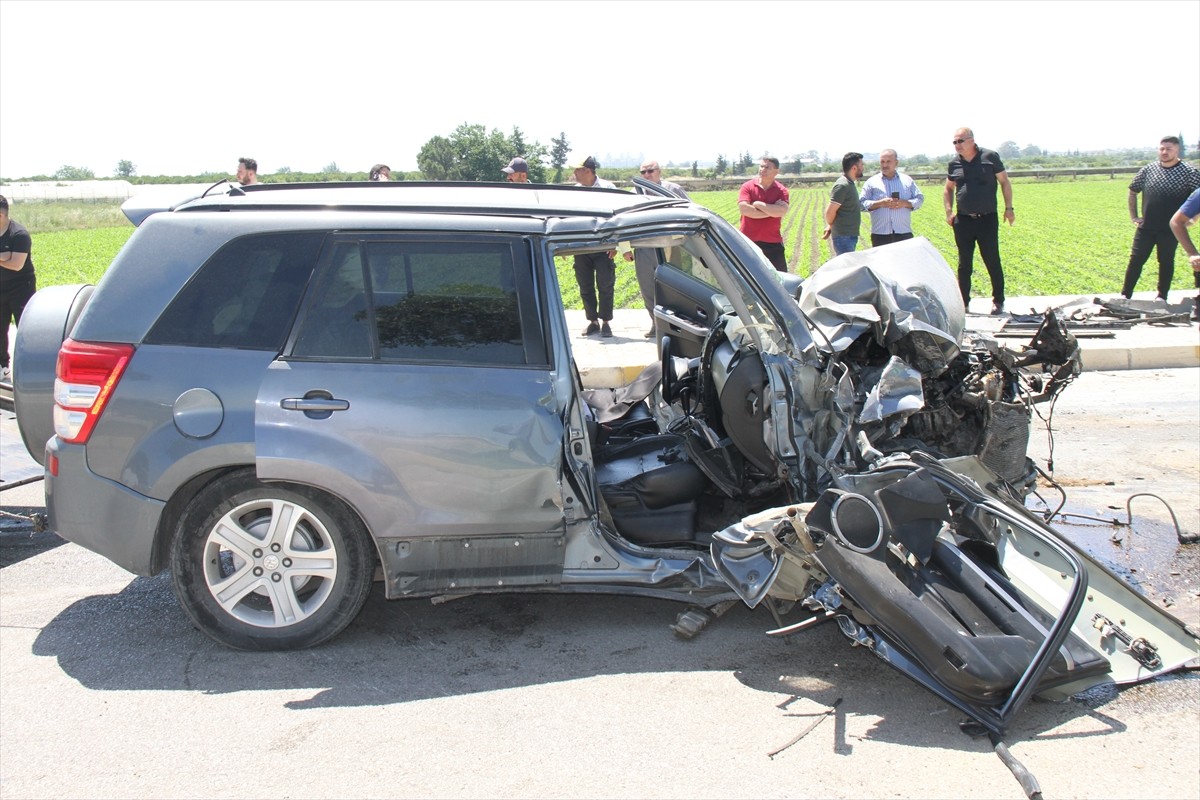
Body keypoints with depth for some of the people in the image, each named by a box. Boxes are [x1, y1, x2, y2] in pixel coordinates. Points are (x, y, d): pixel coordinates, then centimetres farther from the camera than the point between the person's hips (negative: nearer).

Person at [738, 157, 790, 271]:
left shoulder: (781, 190, 1)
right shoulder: (747, 186, -1)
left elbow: (782, 211, -17)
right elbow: (744, 209, -17)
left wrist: (758, 204, -14)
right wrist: (772, 211, -13)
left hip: (773, 243, 1)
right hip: (749, 242, -1)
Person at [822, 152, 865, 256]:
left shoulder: (849, 184, 14)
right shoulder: (842, 185, -18)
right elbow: (830, 211, -21)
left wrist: (830, 226, 10)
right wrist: (830, 225, -2)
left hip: (850, 236, 10)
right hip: (844, 238, -10)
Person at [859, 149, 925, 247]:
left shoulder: (907, 180, 12)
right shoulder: (871, 182, 7)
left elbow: (919, 199, 11)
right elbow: (862, 203, 1)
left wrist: (905, 203, -9)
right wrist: (880, 203, -14)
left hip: (904, 233, 1)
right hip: (880, 235, -1)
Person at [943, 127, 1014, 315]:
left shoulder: (990, 157, -3)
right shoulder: (954, 163, 6)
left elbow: (1004, 182, 3)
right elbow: (948, 189, 19)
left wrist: (1008, 208, -1)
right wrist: (949, 212, 6)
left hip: (988, 219, -3)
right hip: (963, 220, 3)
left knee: (992, 262, 0)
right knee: (964, 264, 8)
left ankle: (998, 301, 11)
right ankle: (963, 302, 17)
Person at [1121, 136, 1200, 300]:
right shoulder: (1147, 170, 4)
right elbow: (1132, 192, 16)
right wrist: (1133, 216, 11)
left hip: (1170, 229, -2)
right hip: (1145, 228, 2)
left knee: (1166, 262, 8)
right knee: (1135, 260, 3)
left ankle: (1162, 297, 18)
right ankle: (1125, 295, 9)